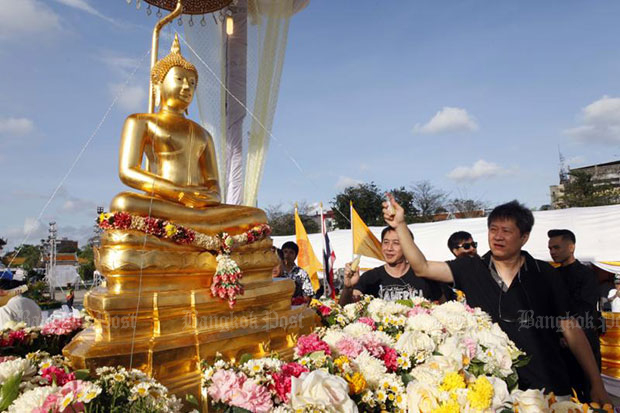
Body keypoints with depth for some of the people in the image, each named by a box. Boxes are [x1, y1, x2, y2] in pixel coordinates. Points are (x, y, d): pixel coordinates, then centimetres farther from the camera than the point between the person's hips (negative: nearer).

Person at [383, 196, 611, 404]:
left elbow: (571, 330, 1)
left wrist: (597, 385, 0)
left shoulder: (545, 275, -3)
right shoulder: (470, 269, -3)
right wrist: (400, 225, -18)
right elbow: (422, 268, -9)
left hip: (548, 388, 0)